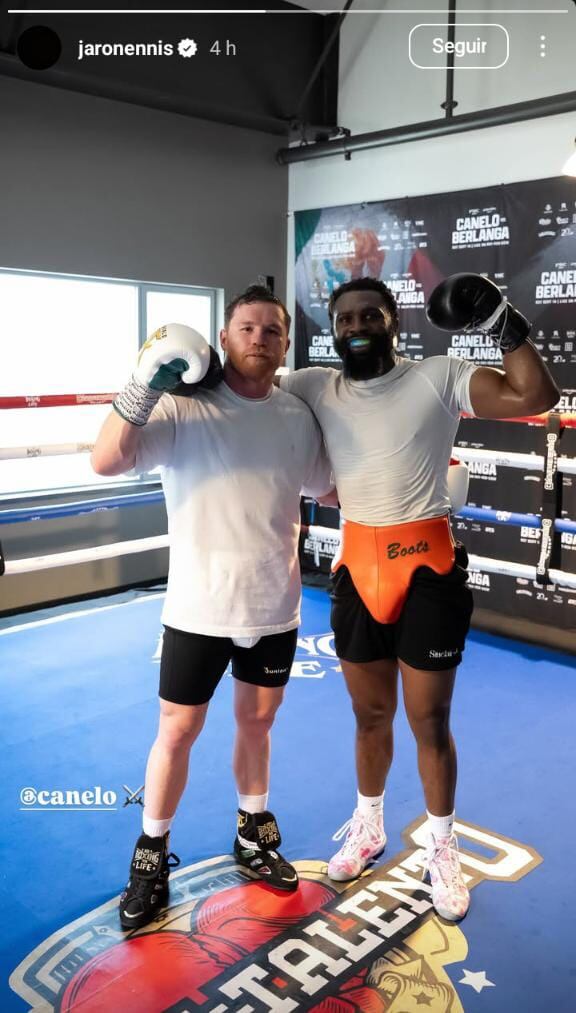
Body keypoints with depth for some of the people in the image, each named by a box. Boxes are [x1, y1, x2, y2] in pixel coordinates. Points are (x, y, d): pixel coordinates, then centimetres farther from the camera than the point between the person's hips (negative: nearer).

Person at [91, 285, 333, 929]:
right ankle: (152, 857, 30)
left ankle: (253, 836, 42)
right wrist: (144, 386, -32)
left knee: (256, 723, 20)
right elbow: (105, 463, -24)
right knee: (177, 732, 9)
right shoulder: (181, 407, -13)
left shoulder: (297, 417, 1)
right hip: (198, 609, -3)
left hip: (274, 608, 4)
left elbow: (333, 487, 16)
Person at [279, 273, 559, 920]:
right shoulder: (315, 388, 4)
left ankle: (441, 852, 31)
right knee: (370, 715, 19)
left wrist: (506, 325, -23)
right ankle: (367, 828, 41)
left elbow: (536, 396, -15)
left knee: (430, 721, 9)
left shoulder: (438, 378, -7)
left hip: (427, 569, -3)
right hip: (357, 569, 3)